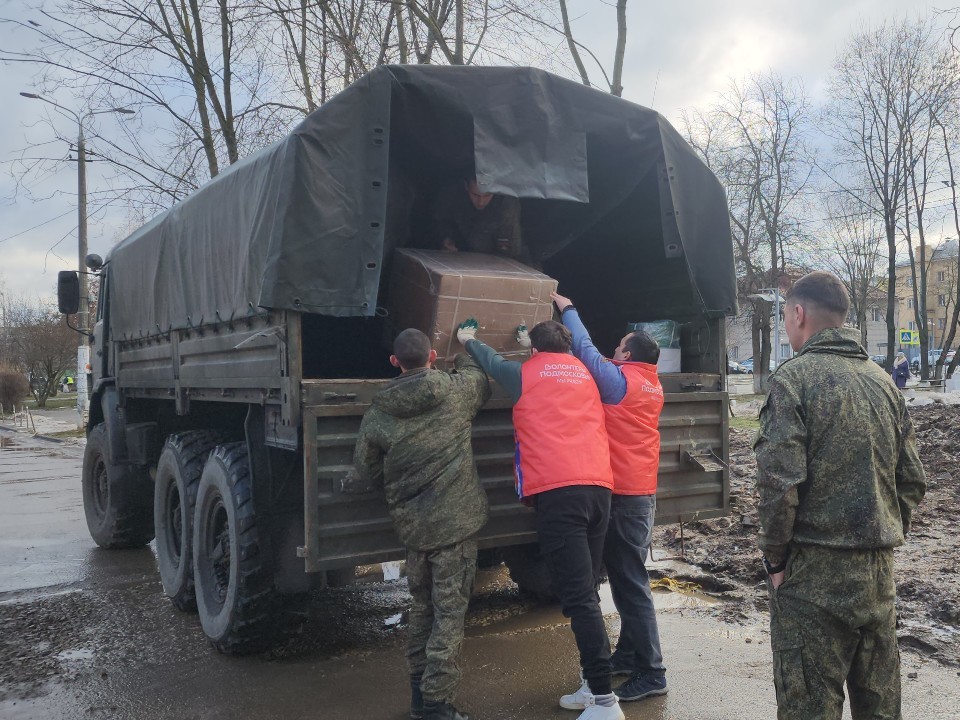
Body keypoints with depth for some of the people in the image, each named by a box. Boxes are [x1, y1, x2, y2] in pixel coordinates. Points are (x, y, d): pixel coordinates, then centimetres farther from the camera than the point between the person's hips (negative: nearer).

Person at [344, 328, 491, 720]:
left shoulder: (376, 415, -4)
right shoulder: (457, 391, -6)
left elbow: (365, 476, 2)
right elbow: (481, 378, 17)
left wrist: (348, 484, 25)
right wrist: (465, 349, 36)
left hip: (411, 525, 3)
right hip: (455, 523, -3)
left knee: (422, 606, 20)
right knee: (449, 613, 4)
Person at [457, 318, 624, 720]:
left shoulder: (526, 374, 9)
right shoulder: (584, 374, 21)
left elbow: (492, 361, 28)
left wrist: (468, 340, 48)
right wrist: (536, 339, 60)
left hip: (557, 492, -6)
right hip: (599, 487, 6)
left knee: (577, 596, -8)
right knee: (587, 591, 13)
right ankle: (594, 685, 18)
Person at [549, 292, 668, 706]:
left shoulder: (620, 380, -12)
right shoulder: (652, 385, 11)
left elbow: (586, 349, -4)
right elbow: (593, 360, 17)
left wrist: (566, 309, 11)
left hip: (624, 495, -9)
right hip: (641, 492, 9)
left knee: (630, 582, -5)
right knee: (626, 576, 18)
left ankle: (651, 674, 0)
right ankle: (629, 655, 29)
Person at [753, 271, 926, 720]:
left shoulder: (794, 377, -10)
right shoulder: (882, 381, 9)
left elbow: (779, 483, -18)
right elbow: (912, 481, 10)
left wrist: (775, 557, -6)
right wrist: (884, 539, 18)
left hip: (814, 571, -6)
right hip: (879, 572, 7)